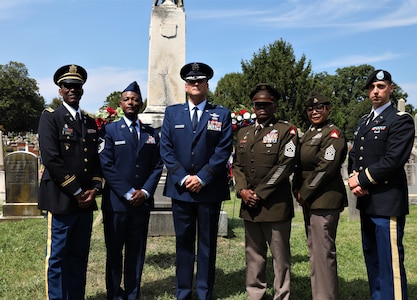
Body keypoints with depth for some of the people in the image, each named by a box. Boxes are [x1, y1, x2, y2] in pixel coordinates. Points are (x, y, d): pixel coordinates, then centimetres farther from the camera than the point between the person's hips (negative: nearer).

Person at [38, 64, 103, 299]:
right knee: (57, 257, 3)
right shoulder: (50, 118, -3)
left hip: (86, 200, 6)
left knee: (79, 257, 12)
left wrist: (94, 189, -2)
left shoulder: (91, 122, 15)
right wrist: (77, 192, -13)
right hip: (61, 199, -5)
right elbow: (51, 159, -13)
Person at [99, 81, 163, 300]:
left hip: (142, 201, 3)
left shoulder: (152, 133, 11)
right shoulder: (110, 130, 2)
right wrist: (128, 193, -12)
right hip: (116, 201, -2)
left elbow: (157, 166, 7)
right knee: (114, 251, 7)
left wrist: (145, 191, -7)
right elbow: (106, 166, -6)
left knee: (137, 251, 9)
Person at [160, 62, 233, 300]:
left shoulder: (222, 114, 4)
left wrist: (202, 178, -13)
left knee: (207, 244, 8)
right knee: (183, 243, 9)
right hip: (181, 188, 2)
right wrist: (183, 178, -9)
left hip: (210, 189, -1)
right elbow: (166, 149, 2)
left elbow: (223, 150, -4)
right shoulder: (172, 112, 9)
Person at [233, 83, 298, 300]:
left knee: (280, 256, 4)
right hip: (249, 205, 5)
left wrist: (260, 194, -13)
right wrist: (242, 190, -4)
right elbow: (237, 165, 14)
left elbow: (285, 166, -11)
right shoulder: (243, 133, 16)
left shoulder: (286, 131, -2)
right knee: (253, 255, 14)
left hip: (275, 204, -5)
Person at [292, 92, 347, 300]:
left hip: (325, 200, -9)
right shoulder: (308, 134, 17)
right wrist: (298, 192, 4)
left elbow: (325, 168, -18)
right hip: (309, 200, 9)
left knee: (323, 252, -6)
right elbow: (300, 166, 17)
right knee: (314, 251, 16)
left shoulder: (333, 134, -10)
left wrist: (305, 194, -13)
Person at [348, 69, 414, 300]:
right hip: (366, 201, 8)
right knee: (372, 258, 17)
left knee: (390, 261, -5)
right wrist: (354, 177, -5)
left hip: (387, 202, -8)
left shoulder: (401, 120, -8)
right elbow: (354, 155, 15)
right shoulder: (364, 122, 17)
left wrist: (361, 179, -14)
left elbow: (393, 160, -19)